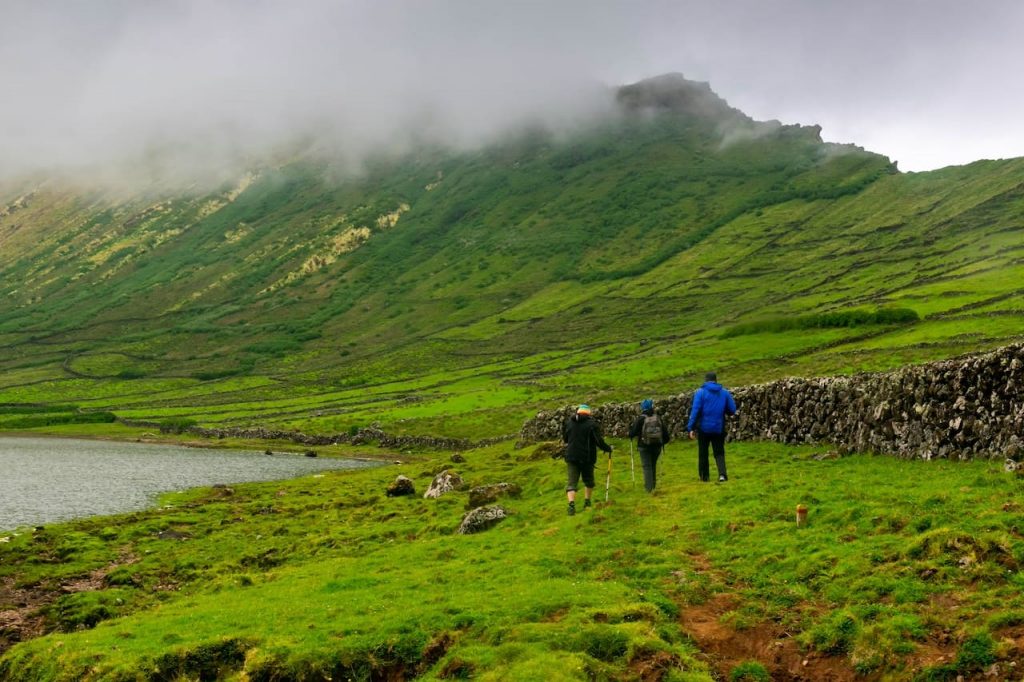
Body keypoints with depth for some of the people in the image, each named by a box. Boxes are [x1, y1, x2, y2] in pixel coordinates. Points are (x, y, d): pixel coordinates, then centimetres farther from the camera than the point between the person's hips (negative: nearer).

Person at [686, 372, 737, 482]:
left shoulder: (700, 392, -6)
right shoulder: (725, 393, 3)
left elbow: (695, 410, -14)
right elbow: (732, 410, 4)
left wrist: (691, 427, -12)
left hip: (703, 428, -2)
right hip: (719, 428, 2)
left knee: (703, 453, 13)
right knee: (719, 453, 8)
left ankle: (704, 476, 20)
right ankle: (722, 474, -13)